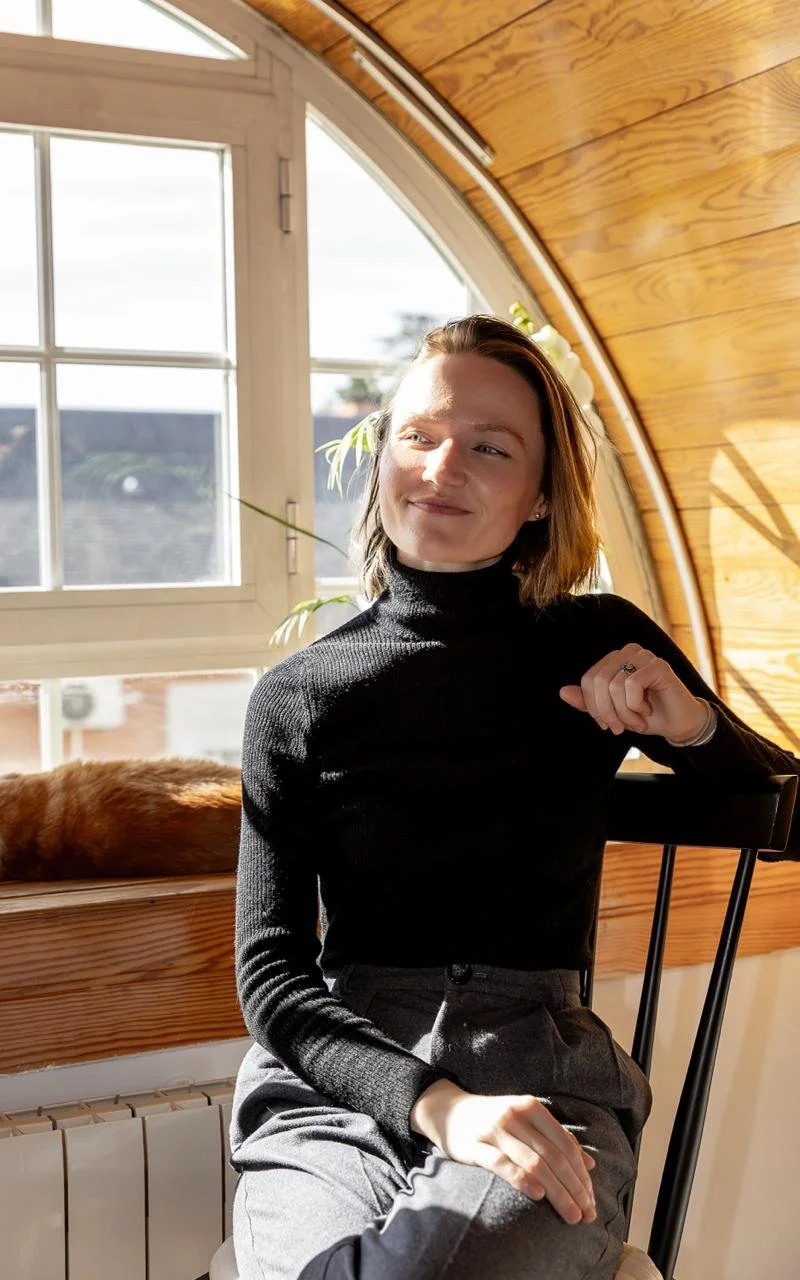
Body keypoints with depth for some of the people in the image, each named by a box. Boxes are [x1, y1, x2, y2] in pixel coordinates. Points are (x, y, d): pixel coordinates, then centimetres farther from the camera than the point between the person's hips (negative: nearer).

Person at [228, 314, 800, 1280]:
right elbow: (271, 970, 0)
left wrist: (696, 728, -6)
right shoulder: (299, 696, 5)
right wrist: (436, 1102, -18)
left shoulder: (601, 649, 6)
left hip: (542, 1088, 0)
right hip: (335, 1084, 0)